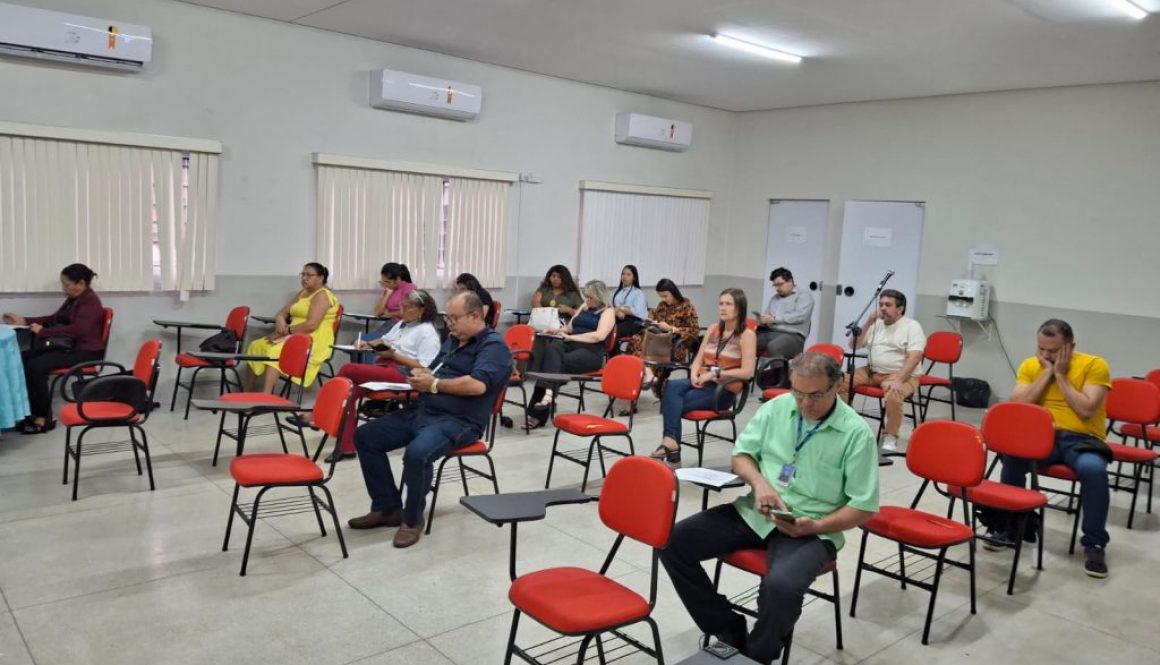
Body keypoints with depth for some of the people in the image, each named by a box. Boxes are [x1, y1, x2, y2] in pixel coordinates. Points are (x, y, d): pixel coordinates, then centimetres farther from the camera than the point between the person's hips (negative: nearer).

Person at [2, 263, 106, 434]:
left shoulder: (90, 301, -14)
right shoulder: (73, 299, 15)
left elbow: (76, 329, -26)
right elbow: (54, 318, 23)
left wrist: (43, 332, -23)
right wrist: (23, 321, 13)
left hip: (85, 352, -9)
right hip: (69, 347, 9)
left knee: (36, 366, -24)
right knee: (23, 359, -9)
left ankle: (43, 418, -14)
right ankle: (30, 412, -9)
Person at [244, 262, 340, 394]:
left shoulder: (322, 296, -10)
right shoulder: (302, 294, 18)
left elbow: (311, 325, -21)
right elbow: (282, 313, 17)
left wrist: (285, 331, -16)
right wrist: (280, 322, -7)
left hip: (313, 342, -9)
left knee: (276, 352, -31)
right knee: (256, 346, -3)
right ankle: (252, 392, -5)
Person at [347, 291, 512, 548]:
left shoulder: (493, 345, -8)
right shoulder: (453, 341, 20)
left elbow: (478, 384, -24)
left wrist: (434, 384, -14)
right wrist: (421, 375, -1)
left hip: (459, 422, -9)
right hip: (422, 411, 9)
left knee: (417, 452, -36)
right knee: (365, 437, 2)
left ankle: (413, 519, -11)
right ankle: (387, 508, 10)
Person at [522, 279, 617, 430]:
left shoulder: (608, 311, 2)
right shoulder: (585, 307, 24)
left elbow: (599, 335, -13)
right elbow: (570, 327, 27)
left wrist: (571, 337, -13)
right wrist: (558, 330, 4)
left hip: (591, 352, -6)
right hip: (571, 345, 6)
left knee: (558, 364, -29)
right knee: (552, 347, -28)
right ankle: (548, 392, -41)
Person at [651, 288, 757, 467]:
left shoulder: (747, 335, -3)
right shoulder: (713, 329, 16)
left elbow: (747, 372, -13)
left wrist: (715, 373, -16)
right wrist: (694, 375, -7)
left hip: (724, 390, -5)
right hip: (701, 383, 5)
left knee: (672, 403, -27)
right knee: (671, 388, -29)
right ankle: (670, 443, -37)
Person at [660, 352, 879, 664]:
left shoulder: (856, 433, -9)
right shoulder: (776, 407, 3)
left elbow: (863, 507, -7)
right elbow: (742, 454, 11)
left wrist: (816, 526, -22)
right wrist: (759, 482, -11)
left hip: (811, 528, -4)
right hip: (754, 512, 5)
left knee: (781, 585, -37)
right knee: (673, 543, -11)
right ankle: (730, 633, 0)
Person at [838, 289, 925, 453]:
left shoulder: (912, 326, -5)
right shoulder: (875, 324, 13)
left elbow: (914, 357, -17)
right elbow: (854, 345, 9)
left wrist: (898, 380, -29)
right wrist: (868, 323, -3)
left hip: (901, 374, -6)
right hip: (871, 371, 6)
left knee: (893, 395, -37)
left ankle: (890, 438, -18)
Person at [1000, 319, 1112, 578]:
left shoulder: (1095, 365, -4)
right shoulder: (1030, 366, 5)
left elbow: (1086, 411, -15)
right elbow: (1017, 406, -8)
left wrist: (1060, 374, -12)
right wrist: (1047, 372, -9)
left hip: (1082, 439, -2)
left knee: (1093, 469, -35)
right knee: (1012, 453, -30)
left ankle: (1094, 544, -14)